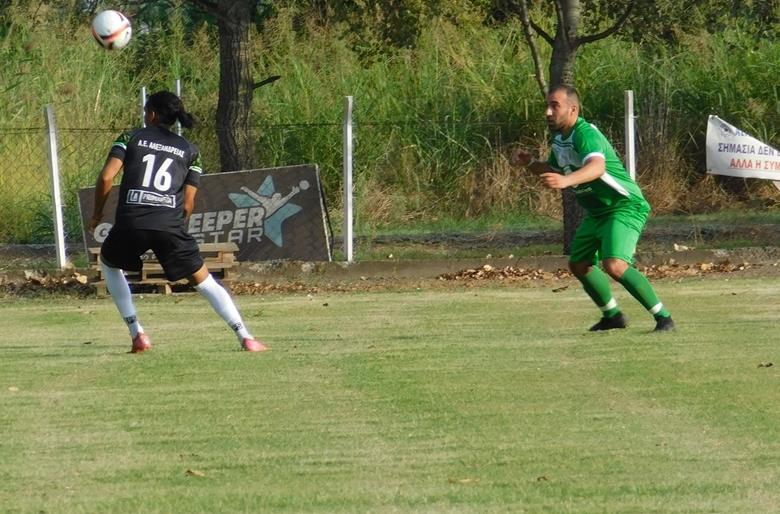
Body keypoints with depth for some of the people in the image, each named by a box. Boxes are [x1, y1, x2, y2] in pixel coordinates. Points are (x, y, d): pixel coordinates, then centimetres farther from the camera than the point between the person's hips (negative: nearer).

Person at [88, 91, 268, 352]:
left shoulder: (130, 138, 14)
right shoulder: (189, 150, 18)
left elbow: (106, 176, 0)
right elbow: (188, 204, 12)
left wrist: (97, 213, 13)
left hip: (130, 223, -1)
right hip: (169, 225, 1)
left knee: (108, 262, 29)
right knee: (203, 281, 12)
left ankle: (137, 334, 18)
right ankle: (246, 338, -1)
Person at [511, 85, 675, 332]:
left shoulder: (585, 134, -25)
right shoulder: (559, 138, 6)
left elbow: (597, 166, -46)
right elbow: (553, 171, 24)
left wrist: (566, 180, -63)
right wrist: (530, 162, 4)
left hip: (625, 207, -10)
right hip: (597, 212, 10)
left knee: (614, 265, -26)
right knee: (579, 265, 14)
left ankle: (663, 318, -16)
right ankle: (612, 316, 33)